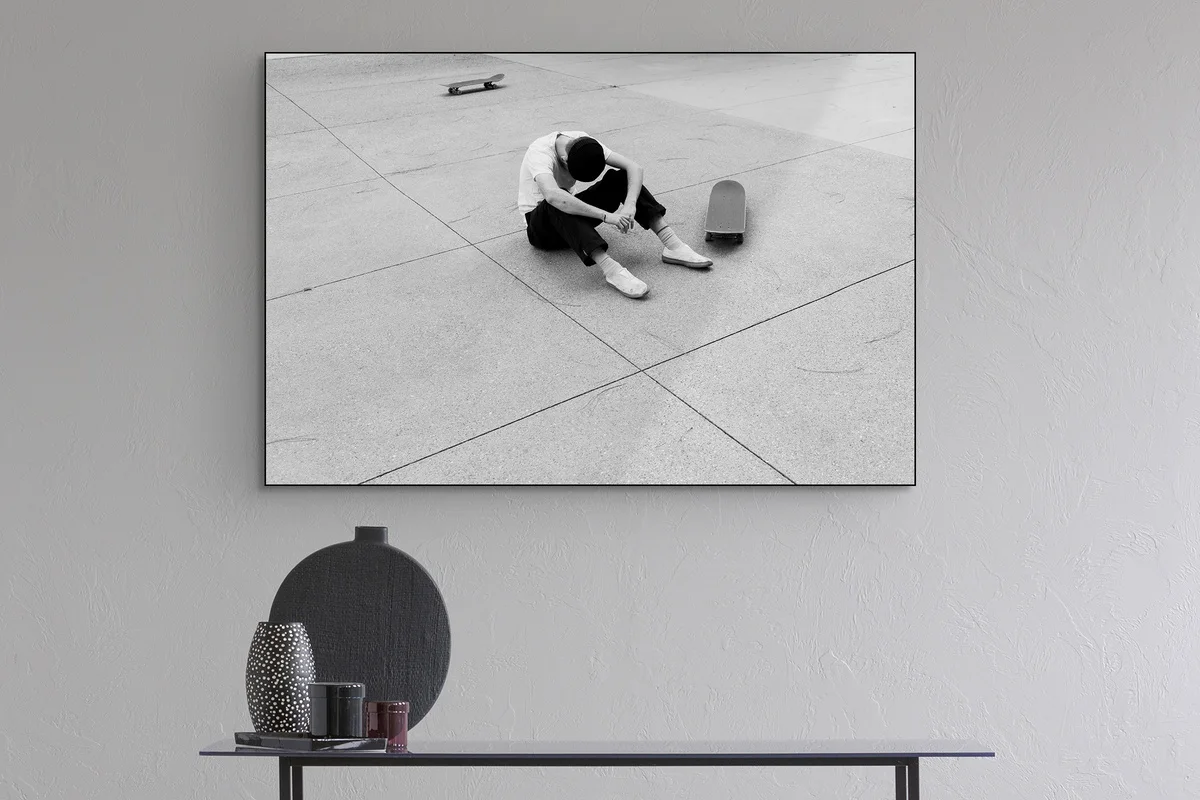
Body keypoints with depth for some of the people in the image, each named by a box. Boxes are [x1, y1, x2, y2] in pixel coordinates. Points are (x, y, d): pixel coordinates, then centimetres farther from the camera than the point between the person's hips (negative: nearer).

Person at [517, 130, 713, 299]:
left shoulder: (585, 143, -10)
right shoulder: (540, 153, -28)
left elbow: (634, 168, -15)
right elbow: (553, 196, -48)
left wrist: (630, 205, -35)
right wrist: (606, 216, -50)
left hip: (570, 222, 6)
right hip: (540, 228, -5)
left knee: (622, 177, -14)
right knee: (557, 207, -41)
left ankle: (672, 246, -23)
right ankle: (610, 269, -51)